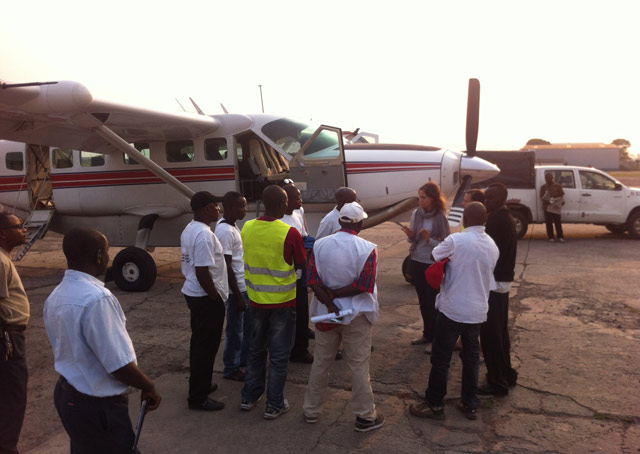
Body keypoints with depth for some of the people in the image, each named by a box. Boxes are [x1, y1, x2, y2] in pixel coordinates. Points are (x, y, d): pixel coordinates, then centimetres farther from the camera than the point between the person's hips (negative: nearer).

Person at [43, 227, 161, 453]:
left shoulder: (55, 296, 3)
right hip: (98, 405, -9)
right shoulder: (97, 298, -28)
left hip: (67, 394, 9)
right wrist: (149, 388, -9)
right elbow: (119, 365, -26)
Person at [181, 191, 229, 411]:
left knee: (199, 342, 21)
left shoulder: (190, 229, 10)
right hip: (206, 297, -11)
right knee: (207, 345, 0)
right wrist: (215, 297, -17)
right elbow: (202, 272, -27)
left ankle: (198, 384, 35)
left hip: (193, 293, 11)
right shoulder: (204, 234, -24)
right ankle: (198, 397, 9)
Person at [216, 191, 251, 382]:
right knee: (235, 330, 4)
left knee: (249, 325, 21)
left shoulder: (231, 226, 8)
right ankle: (231, 369, 19)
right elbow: (227, 267, -23)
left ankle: (244, 359, 36)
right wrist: (237, 295, -20)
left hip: (244, 286, 10)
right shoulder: (225, 231, -23)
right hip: (236, 289, -10)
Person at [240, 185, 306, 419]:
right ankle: (274, 405, 18)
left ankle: (249, 397, 31)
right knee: (279, 355, 9)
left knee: (256, 349, 21)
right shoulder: (290, 233, -20)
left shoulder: (247, 228, -5)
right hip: (282, 302, -4)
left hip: (256, 300, 5)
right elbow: (301, 264, -6)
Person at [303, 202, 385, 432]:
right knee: (359, 366, 8)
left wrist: (329, 304, -14)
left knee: (321, 362, 16)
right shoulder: (367, 249, -14)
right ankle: (365, 416, 20)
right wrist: (335, 294, -13)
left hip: (325, 313, 3)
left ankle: (311, 410, 28)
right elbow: (363, 286, -18)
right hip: (356, 315, -3)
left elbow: (313, 281, -11)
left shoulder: (320, 245, -4)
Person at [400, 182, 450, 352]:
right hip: (417, 262, 6)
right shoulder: (416, 213, 0)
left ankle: (436, 339, 16)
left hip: (433, 265, -5)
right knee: (423, 301, 17)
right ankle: (427, 334, 32)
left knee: (433, 303, 2)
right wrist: (410, 236, -12)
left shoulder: (440, 218, -14)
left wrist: (429, 239, -27)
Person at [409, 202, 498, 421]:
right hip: (477, 310, 6)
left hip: (453, 308, -6)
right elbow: (488, 276, 13)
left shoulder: (455, 240, -16)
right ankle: (470, 404, 25)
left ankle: (434, 404, 15)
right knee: (471, 356, 16)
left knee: (441, 357, 5)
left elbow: (433, 256, -1)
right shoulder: (493, 246, 5)